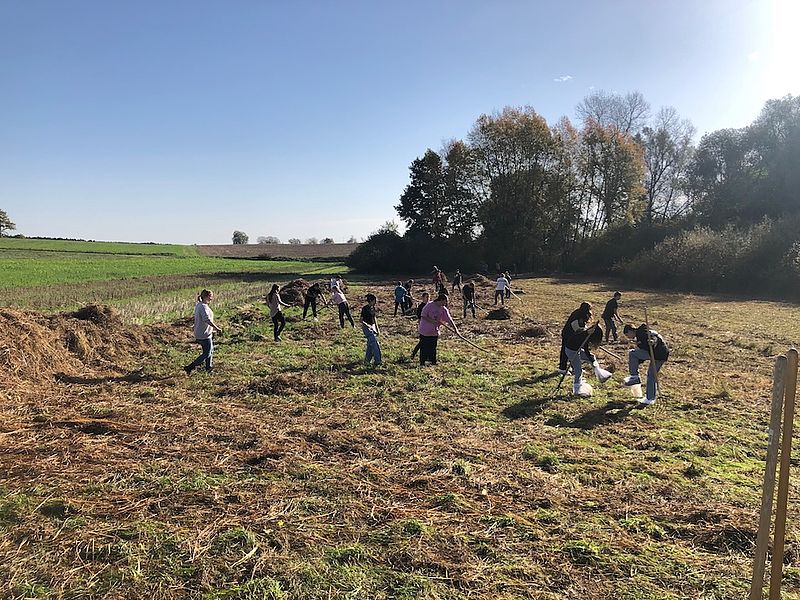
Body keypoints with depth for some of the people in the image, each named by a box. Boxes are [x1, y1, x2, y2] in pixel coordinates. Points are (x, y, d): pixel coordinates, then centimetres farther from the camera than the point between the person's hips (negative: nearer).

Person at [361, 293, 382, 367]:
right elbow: (361, 320, -13)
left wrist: (377, 329, 15)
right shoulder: (365, 308, -15)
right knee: (375, 345, -11)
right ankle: (377, 361, -8)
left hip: (373, 327, 8)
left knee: (370, 345, 10)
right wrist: (368, 326, -25)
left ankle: (367, 361, 21)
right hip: (367, 328, -8)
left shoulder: (373, 308, 8)